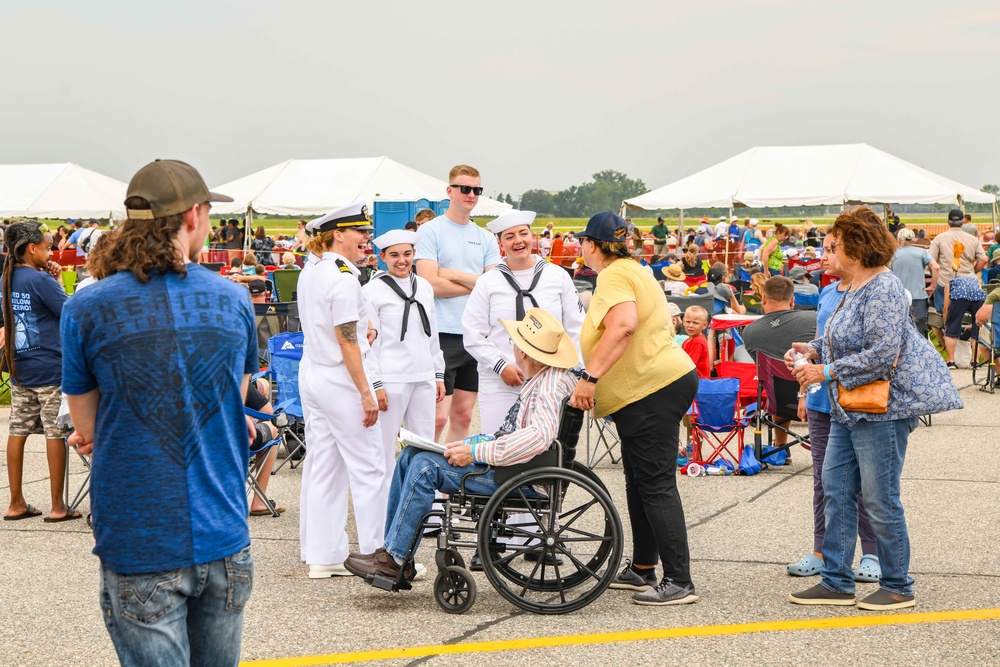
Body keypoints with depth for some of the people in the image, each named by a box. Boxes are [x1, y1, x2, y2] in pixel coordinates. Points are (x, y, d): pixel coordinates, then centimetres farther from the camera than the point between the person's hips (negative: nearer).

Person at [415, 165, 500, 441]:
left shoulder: (486, 238, 13)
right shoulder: (431, 231, -2)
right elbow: (431, 284, -12)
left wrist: (455, 275, -6)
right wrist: (476, 284, -4)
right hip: (442, 334, -6)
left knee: (463, 415, 10)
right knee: (438, 416, -9)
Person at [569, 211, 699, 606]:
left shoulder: (613, 276, -11)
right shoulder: (631, 271, 21)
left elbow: (623, 325, -29)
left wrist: (590, 376, -30)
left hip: (651, 388, -11)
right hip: (664, 381, 11)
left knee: (656, 484, -10)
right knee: (640, 481, 18)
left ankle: (679, 582, -10)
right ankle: (642, 569, 28)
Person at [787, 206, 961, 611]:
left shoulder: (883, 290, -18)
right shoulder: (856, 288, 13)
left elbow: (883, 354, -25)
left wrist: (827, 371, -21)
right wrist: (814, 350, 9)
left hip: (882, 409, -10)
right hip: (848, 410, 10)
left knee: (880, 499, -2)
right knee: (837, 490, 9)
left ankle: (898, 587, 11)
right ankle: (837, 582, 16)